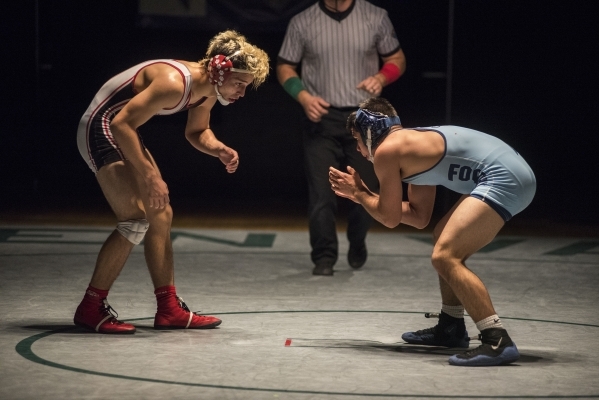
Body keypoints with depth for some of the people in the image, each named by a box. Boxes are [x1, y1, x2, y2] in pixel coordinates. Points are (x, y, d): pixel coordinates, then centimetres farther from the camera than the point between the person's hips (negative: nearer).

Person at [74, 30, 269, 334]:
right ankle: (91, 308, -9)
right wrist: (149, 175, -33)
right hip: (101, 129, -11)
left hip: (124, 135, 11)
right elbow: (122, 124, -32)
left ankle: (169, 309, 15)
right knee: (137, 219, -17)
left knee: (160, 215, 10)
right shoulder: (175, 83, -29)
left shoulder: (207, 90, 0)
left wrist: (220, 150, -3)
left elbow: (197, 132, 18)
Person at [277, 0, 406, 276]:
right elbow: (285, 67, 8)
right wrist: (303, 96, -10)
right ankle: (324, 258, 1)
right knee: (321, 191, -8)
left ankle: (357, 247, 31)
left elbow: (397, 59, 12)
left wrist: (381, 77, -10)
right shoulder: (302, 23, 2)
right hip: (322, 119, -1)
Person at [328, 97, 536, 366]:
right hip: (517, 173, 10)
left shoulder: (386, 150, -4)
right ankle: (451, 327, 36)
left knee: (444, 256, -16)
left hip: (503, 178, -10)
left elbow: (390, 218, 2)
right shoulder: (414, 145, 24)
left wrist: (359, 194, 18)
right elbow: (419, 217, 26)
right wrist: (362, 194, 26)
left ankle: (498, 342, -23)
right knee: (445, 239, 26)